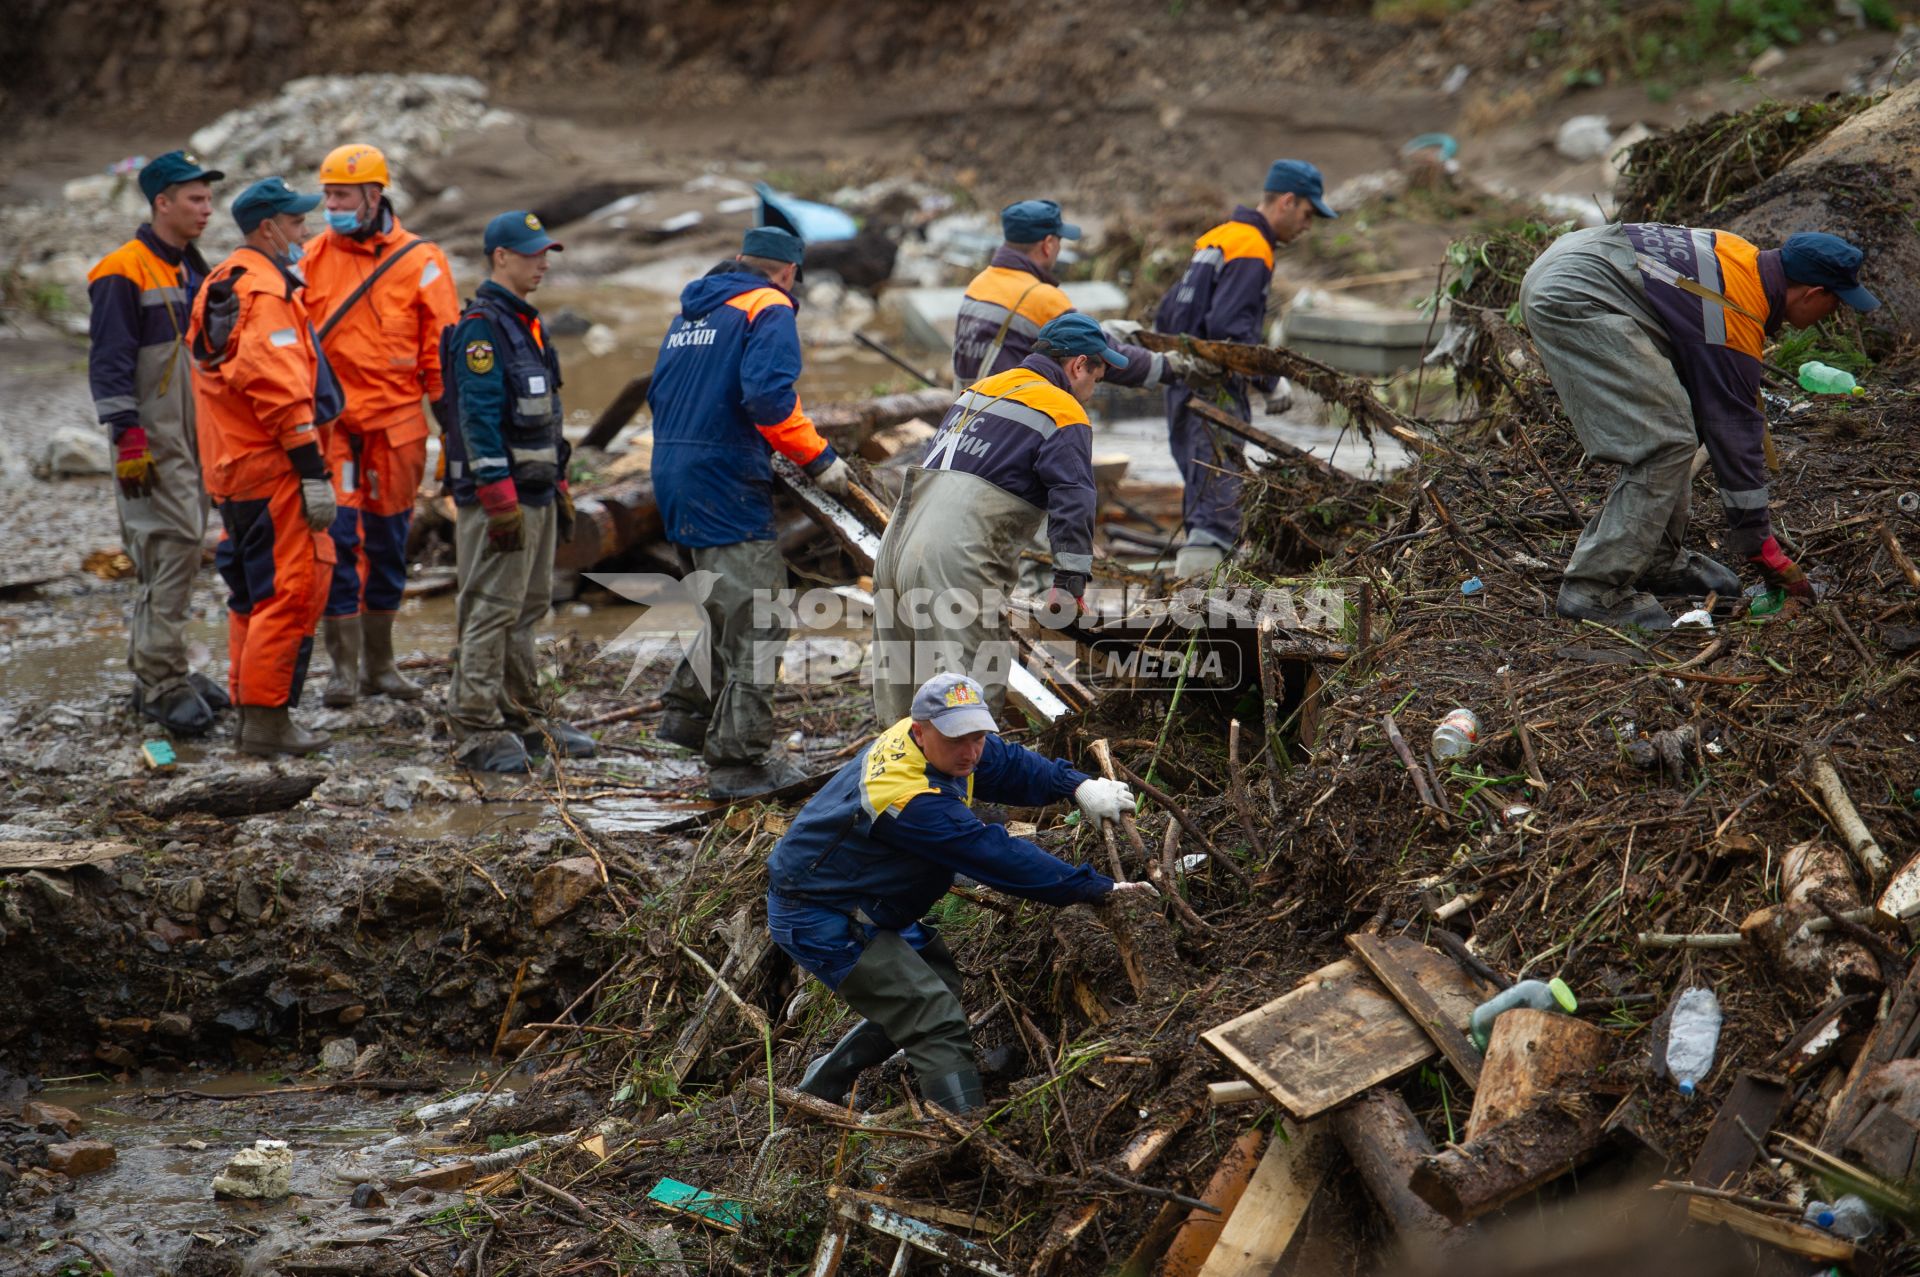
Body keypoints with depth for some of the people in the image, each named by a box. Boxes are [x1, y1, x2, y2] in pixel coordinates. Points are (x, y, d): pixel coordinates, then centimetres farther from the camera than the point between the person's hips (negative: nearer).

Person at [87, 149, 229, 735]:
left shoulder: (191, 270, 16)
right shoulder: (123, 274, -11)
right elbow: (109, 363, -14)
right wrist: (128, 438, -20)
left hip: (194, 438, 9)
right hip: (153, 441, -9)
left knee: (178, 550, 10)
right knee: (172, 548, -14)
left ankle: (159, 670, 17)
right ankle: (161, 682, -12)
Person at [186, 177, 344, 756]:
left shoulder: (221, 285, 17)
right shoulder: (265, 292, -16)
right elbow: (283, 393, -22)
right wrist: (314, 474, -21)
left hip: (232, 468, 11)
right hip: (271, 468, -11)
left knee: (254, 593, 16)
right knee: (292, 589, -9)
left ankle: (252, 711, 21)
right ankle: (268, 719, -9)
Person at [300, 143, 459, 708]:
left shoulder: (420, 261, 0)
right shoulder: (312, 259, 4)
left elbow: (442, 349, 2)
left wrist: (451, 424, -1)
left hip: (394, 422, 0)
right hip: (330, 422, 0)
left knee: (388, 542, 8)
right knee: (336, 538, -7)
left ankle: (379, 664, 20)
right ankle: (343, 666, 0)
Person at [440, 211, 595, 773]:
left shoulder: (525, 322, 17)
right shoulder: (481, 327, -14)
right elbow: (479, 420, -19)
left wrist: (560, 489, 22)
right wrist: (501, 503, -22)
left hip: (535, 493, 10)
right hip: (498, 496, -10)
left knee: (528, 606, 15)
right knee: (490, 611, -7)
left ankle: (525, 716, 23)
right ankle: (478, 731, -5)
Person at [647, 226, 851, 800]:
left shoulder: (690, 314, 18)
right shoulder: (768, 310, -7)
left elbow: (660, 393, 20)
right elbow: (769, 394, -21)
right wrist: (818, 458, -13)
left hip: (675, 483, 9)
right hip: (726, 489, -9)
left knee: (726, 608, 25)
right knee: (756, 623, -5)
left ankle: (688, 710, 28)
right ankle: (738, 761, -6)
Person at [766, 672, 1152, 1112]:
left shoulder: (941, 742, -7)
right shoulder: (908, 799, -34)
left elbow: (1011, 765, 4)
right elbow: (996, 855, -33)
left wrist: (1079, 786, -16)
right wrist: (1098, 888, -29)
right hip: (819, 919, -11)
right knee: (939, 1022, -18)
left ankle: (823, 1084, 32)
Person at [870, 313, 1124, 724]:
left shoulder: (977, 392, 25)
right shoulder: (1063, 415, 0)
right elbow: (1073, 501, -12)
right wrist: (1070, 581, -14)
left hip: (894, 548, 8)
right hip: (953, 567, -8)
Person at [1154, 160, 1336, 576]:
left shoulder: (1217, 238, 18)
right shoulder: (1252, 251, -12)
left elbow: (1167, 314, 23)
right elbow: (1228, 327, -22)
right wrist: (1271, 381, -15)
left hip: (1182, 384, 10)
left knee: (1201, 491, 16)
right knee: (1220, 497, -15)